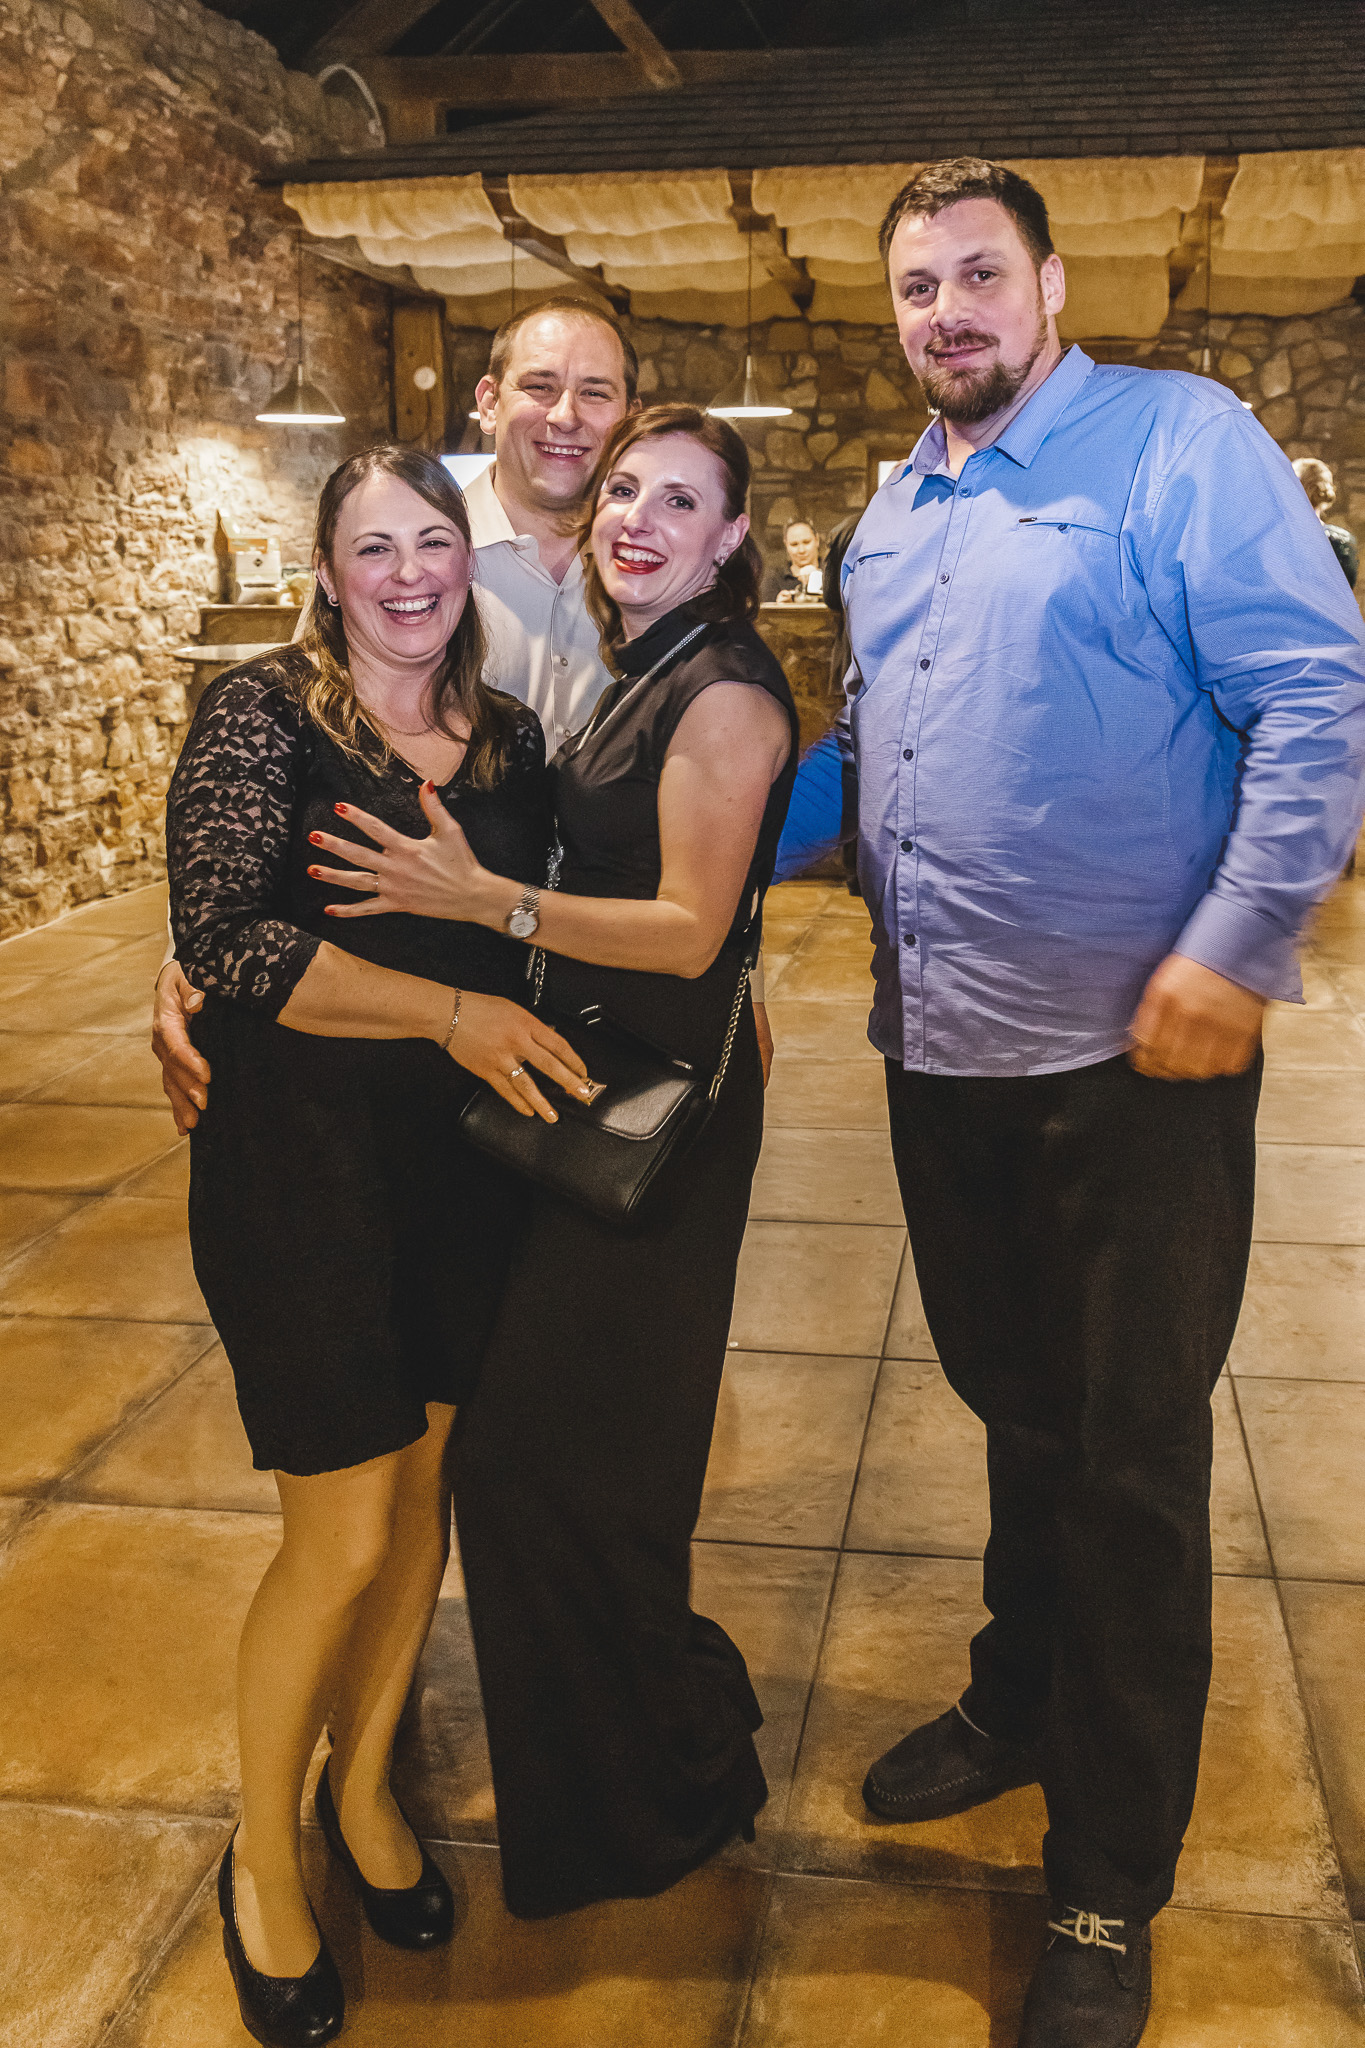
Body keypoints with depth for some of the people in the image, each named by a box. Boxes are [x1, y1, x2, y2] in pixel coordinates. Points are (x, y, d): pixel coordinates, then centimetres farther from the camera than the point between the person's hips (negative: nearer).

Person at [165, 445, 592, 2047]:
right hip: (305, 1164, -5)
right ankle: (262, 1862, 26)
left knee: (428, 1483, 15)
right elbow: (227, 939, -20)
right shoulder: (259, 716, -9)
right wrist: (447, 1008, -24)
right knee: (341, 1540, -1)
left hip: (468, 1162, 5)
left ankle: (362, 1787, 40)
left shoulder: (510, 737, 7)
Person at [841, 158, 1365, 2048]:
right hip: (940, 1052, 6)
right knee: (1018, 1413, 21)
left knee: (1130, 1462, 5)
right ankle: (1020, 1708, 43)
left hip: (1131, 1059, -6)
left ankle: (1111, 1889, 22)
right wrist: (888, 933, 10)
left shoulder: (1178, 441, -7)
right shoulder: (887, 522, 14)